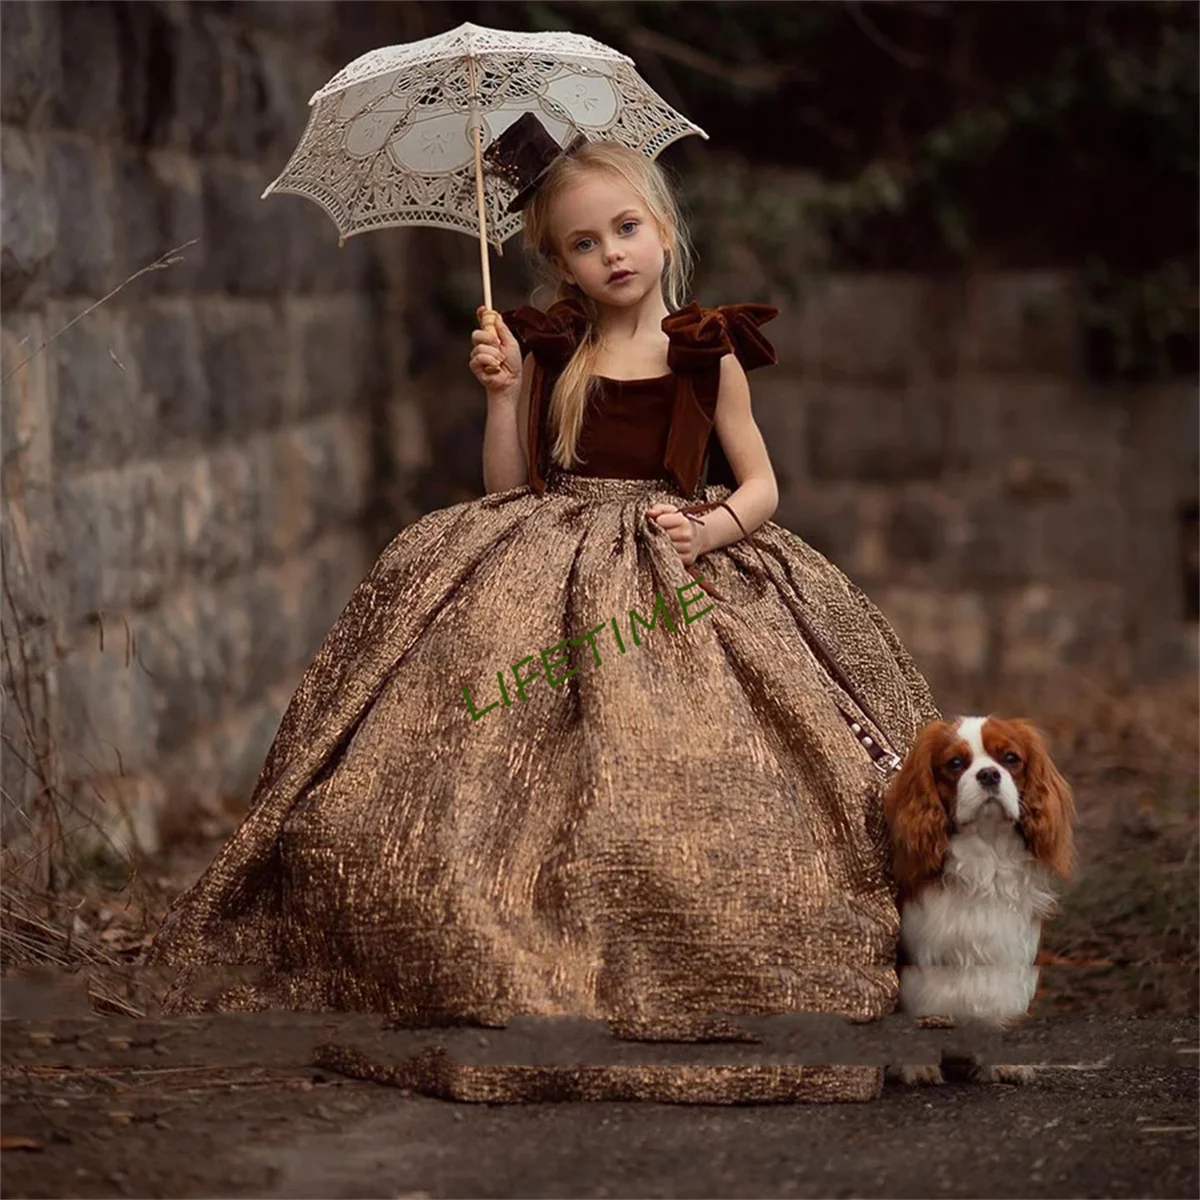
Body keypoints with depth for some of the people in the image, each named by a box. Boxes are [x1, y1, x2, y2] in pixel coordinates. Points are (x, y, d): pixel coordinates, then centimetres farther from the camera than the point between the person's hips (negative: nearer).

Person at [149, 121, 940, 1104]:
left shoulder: (709, 354, 6)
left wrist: (707, 530, -13)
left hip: (683, 576, -1)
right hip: (545, 577, 1)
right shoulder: (549, 353, 10)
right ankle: (529, 990, -9)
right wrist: (502, 391, -4)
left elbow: (761, 486, 6)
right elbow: (510, 488, 8)